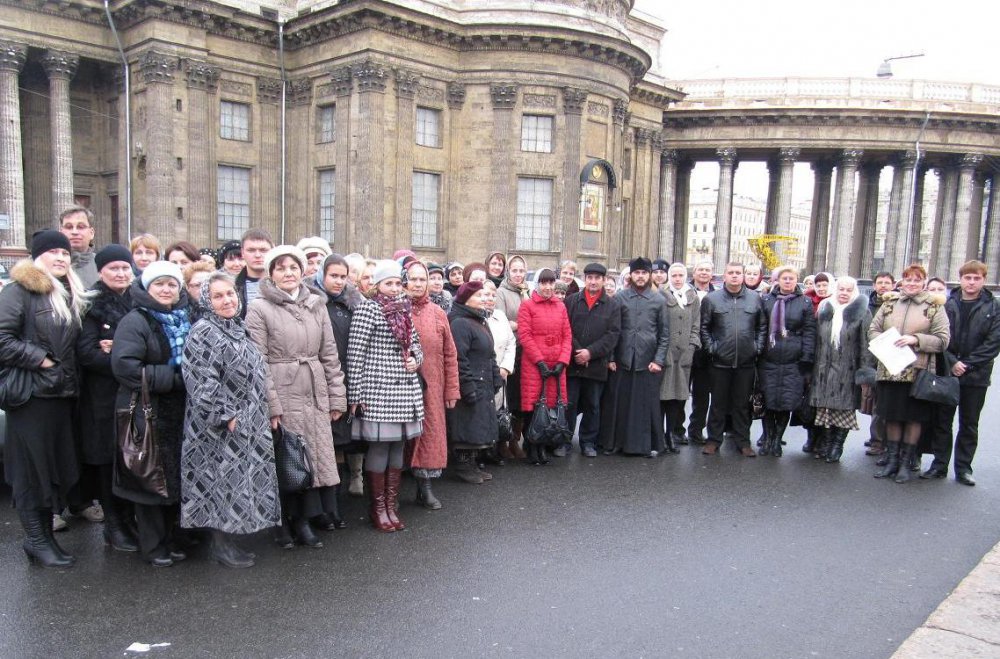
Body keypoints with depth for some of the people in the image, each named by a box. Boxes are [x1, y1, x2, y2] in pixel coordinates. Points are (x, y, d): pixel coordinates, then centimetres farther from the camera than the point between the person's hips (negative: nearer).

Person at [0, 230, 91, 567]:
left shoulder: (72, 294, 16)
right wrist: (39, 359, -16)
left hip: (63, 393, 7)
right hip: (32, 394, -7)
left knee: (59, 466, 11)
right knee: (33, 468, 1)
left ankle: (45, 532, 23)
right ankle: (36, 539, 12)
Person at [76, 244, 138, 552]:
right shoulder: (94, 305, -3)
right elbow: (86, 351, -10)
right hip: (104, 395, -4)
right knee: (108, 459, 2)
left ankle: (129, 518, 20)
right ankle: (113, 525, 14)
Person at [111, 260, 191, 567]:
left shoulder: (184, 320, 12)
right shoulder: (135, 321, -10)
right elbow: (124, 365, -22)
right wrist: (173, 378, -19)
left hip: (178, 411, 6)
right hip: (146, 412, -6)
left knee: (174, 476, 12)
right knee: (150, 477, 2)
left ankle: (168, 538, 26)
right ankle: (152, 545, 15)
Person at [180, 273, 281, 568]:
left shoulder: (239, 329, 12)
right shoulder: (203, 333, -13)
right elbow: (202, 383, -21)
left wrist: (255, 418, 17)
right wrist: (225, 416, -20)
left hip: (247, 423, 8)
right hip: (220, 425, -8)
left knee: (240, 481, 13)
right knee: (222, 481, 0)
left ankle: (228, 540, 25)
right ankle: (221, 546, 12)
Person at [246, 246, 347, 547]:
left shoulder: (316, 305, 9)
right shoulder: (259, 308, -4)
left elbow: (329, 354, 10)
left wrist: (336, 397, 7)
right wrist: (270, 404, -13)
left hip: (315, 395, 4)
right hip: (282, 395, -4)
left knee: (317, 455, 5)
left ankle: (305, 518, 19)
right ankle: (286, 522, 16)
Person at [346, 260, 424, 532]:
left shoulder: (404, 310, 14)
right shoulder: (367, 309, -7)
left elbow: (416, 344, 24)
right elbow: (355, 354, -10)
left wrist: (416, 360, 1)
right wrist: (355, 395, -13)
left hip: (405, 390, 7)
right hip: (378, 390, -7)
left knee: (397, 448, 10)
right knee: (379, 448, 0)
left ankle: (391, 507, 21)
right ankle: (378, 509, 14)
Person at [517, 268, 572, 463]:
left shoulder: (561, 306, 12)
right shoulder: (527, 305, 0)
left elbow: (567, 336, 9)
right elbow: (524, 336, -7)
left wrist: (562, 362, -4)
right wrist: (540, 362, -12)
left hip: (557, 365, 4)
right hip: (533, 364, -4)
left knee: (553, 404, 3)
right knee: (533, 404, -2)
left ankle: (543, 446, 15)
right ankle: (533, 448, 11)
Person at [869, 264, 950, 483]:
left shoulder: (935, 306, 0)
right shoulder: (889, 302, 9)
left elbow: (943, 340, -5)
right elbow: (873, 330, 9)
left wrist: (915, 339, -18)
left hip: (918, 372, -2)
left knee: (914, 418, 6)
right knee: (891, 416, 10)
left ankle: (905, 463, 18)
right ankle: (892, 460, 21)